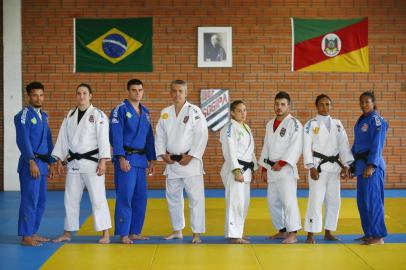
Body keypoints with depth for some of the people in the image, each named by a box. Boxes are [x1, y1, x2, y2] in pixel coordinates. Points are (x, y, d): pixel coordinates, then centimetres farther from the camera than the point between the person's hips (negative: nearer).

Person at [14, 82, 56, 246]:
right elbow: (23, 141, -16)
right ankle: (26, 236, 0)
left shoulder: (43, 116, 16)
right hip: (30, 163, -8)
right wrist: (32, 162, -22)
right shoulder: (23, 115, -8)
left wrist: (51, 163, 16)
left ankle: (33, 233, 21)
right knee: (30, 200, -7)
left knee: (41, 201, 11)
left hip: (42, 163, 8)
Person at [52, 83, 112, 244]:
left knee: (98, 198, -5)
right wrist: (60, 160, 9)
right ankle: (67, 233, 23)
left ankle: (105, 234, 2)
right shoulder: (70, 115, 10)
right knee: (70, 199, 12)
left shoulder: (98, 115, -6)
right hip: (74, 163, 5)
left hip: (92, 162, -5)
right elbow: (63, 138, 13)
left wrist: (103, 161, -19)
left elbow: (103, 139, -12)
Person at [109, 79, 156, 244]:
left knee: (140, 198, 9)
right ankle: (123, 234, 1)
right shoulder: (120, 110, -6)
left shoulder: (145, 112, 14)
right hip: (126, 158, -7)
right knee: (125, 197, -6)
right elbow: (115, 136, -12)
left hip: (141, 159, 7)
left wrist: (151, 159, 13)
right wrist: (121, 158, -18)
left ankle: (135, 232, 20)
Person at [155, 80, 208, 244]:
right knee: (173, 197, 13)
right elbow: (160, 136, 11)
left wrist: (190, 157, -15)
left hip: (190, 161, -5)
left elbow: (201, 136, -11)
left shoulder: (194, 111, -6)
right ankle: (177, 230, 27)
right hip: (171, 162, 5)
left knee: (195, 198, -5)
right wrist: (163, 154, -3)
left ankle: (196, 233, 4)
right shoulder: (165, 113, 9)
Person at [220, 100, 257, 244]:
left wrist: (253, 168, 17)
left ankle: (237, 232, 23)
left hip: (246, 169, 9)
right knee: (236, 202, -11)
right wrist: (237, 171, -22)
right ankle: (234, 235, -6)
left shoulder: (246, 128, 16)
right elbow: (230, 151, -17)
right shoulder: (230, 128, -11)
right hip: (235, 169, -9)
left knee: (244, 202, 13)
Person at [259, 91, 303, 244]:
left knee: (288, 201, -13)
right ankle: (282, 231, 25)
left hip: (286, 169, -7)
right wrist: (264, 169, 15)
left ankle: (292, 234, -8)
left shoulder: (294, 124, -6)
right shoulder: (270, 124, 16)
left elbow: (295, 147, -15)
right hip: (271, 169, 7)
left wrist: (281, 163, -19)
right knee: (273, 202, 12)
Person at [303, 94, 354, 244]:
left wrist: (345, 166, -1)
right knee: (316, 200, -8)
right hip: (319, 166, -5)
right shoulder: (311, 124, -2)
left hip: (334, 166, 5)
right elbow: (307, 147, -7)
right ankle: (310, 235, -1)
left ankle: (328, 232, 21)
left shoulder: (337, 124, 10)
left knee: (334, 201, 9)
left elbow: (344, 145, 8)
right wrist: (312, 168, -15)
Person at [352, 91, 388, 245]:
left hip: (372, 165, -9)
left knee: (372, 200, -7)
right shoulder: (361, 120, 15)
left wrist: (371, 166, -21)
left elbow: (377, 145, -16)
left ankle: (378, 236, -1)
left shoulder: (377, 120, -10)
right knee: (362, 201, 11)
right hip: (361, 164, 9)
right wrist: (352, 165, 17)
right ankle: (369, 234, 20)